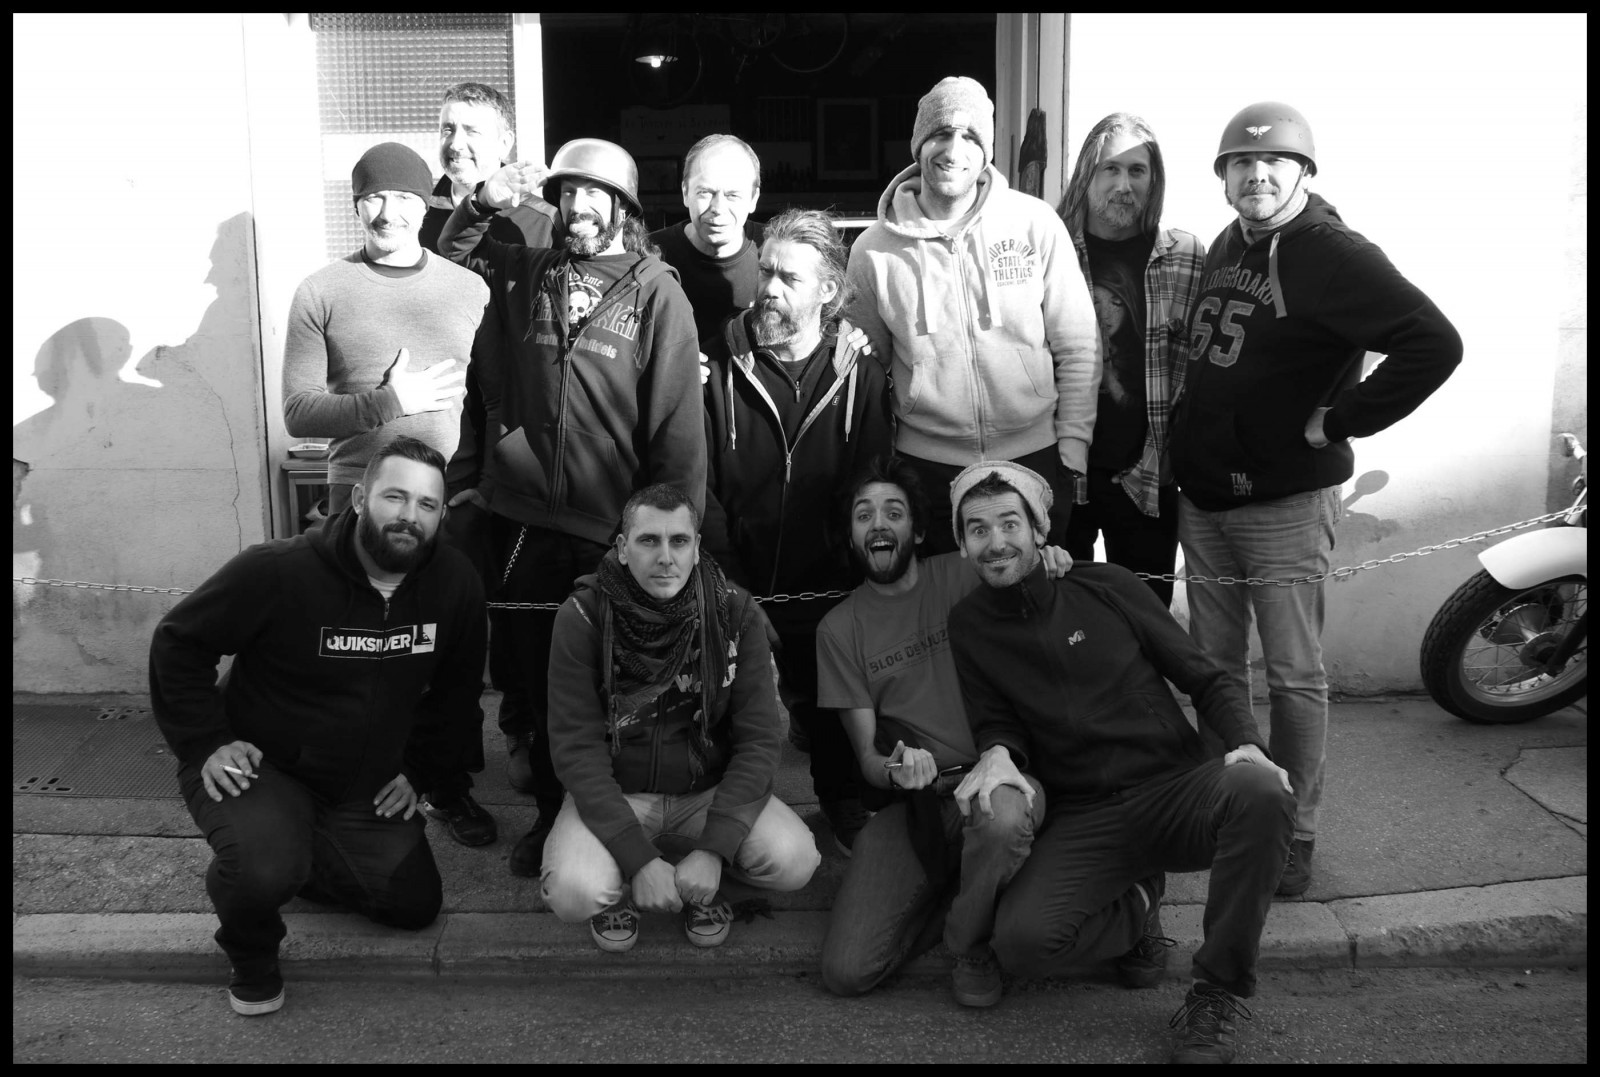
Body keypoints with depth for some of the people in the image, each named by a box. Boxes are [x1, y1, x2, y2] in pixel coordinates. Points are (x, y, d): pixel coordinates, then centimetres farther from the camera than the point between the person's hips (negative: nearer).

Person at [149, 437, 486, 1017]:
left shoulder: (456, 584, -12)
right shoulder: (278, 570, -24)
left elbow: (455, 689, 6)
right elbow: (178, 642, -10)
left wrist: (420, 770, 4)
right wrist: (207, 742, -15)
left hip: (365, 790, 5)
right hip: (259, 766, -5)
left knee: (416, 905, 8)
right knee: (264, 870, -33)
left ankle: (295, 860, 31)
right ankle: (251, 954, 4)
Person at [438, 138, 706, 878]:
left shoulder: (656, 293, -4)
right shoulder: (528, 273, 7)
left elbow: (678, 424, -7)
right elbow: (450, 255, 25)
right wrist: (484, 205, 6)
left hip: (616, 534, -3)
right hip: (528, 520, 3)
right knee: (539, 678, 13)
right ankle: (552, 812, 32)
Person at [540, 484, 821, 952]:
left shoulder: (735, 613, -10)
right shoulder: (583, 616, -14)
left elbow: (759, 738, -11)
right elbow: (577, 747, -15)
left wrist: (713, 849, -22)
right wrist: (639, 859, -24)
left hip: (709, 791, 1)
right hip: (615, 792, -1)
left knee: (794, 859, -24)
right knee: (573, 892, -30)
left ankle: (706, 882, 8)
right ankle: (619, 886, 7)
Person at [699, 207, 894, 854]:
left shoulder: (860, 375, -2)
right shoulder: (720, 364, -5)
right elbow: (696, 484, -7)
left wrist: (854, 576, -11)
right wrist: (729, 578, -14)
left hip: (828, 588, 1)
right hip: (737, 587, -1)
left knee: (831, 708, 14)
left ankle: (844, 803, 39)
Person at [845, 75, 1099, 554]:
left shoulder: (1037, 224, -4)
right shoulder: (874, 250, -3)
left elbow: (1078, 348, 0)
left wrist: (1073, 445, -3)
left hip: (1035, 455, 0)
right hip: (926, 466, 0)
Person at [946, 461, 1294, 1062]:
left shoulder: (1106, 588, 3)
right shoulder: (970, 625, 7)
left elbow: (1206, 680, 5)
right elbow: (994, 720, 10)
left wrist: (1245, 743, -14)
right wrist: (996, 753, -15)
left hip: (1178, 788, 0)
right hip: (1083, 821, 0)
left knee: (1260, 793, -34)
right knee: (1022, 942, -28)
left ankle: (1215, 1000, -14)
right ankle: (1134, 906, 8)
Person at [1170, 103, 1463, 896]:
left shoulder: (1334, 255, -13)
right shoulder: (1226, 247, 11)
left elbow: (1434, 344, -23)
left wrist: (1338, 421, -18)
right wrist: (1182, 443, 13)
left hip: (1285, 502, -7)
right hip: (1202, 495, 7)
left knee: (1294, 675, 3)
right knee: (1213, 666, 14)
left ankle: (1294, 833, 15)